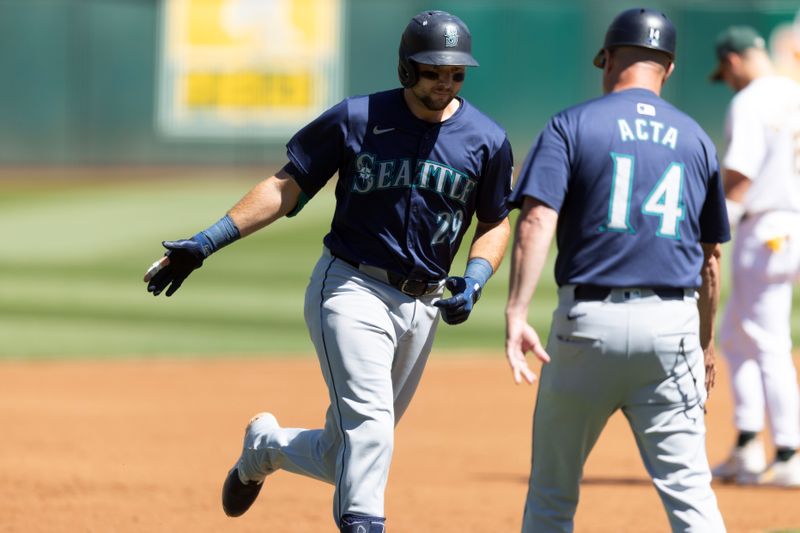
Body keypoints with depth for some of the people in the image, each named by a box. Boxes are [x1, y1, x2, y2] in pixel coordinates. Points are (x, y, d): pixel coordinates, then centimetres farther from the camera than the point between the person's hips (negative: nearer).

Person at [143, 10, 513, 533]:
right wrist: (208, 242, -7)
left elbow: (495, 223, 13)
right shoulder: (356, 119, -7)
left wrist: (473, 280, -6)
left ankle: (265, 447, 40)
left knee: (344, 458, 11)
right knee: (369, 424, -24)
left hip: (422, 307, 4)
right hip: (351, 290, -4)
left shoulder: (487, 141, 0)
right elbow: (288, 186, -1)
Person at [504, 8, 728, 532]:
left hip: (589, 320, -2)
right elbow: (710, 257, 17)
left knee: (553, 488, 9)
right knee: (688, 487, -3)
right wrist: (706, 345, 28)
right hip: (672, 323, 2)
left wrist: (516, 316, -19)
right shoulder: (695, 139, 12)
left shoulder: (571, 126, 2)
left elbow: (537, 220, -12)